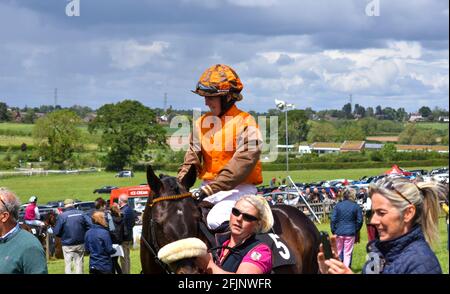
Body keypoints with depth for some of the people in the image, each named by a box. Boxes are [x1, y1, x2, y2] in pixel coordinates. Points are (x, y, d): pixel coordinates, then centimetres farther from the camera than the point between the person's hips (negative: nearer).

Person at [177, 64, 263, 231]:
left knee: (214, 221, -28)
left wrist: (212, 188, -24)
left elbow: (244, 161, -19)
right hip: (208, 187, 7)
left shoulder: (244, 122, -9)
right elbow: (192, 158, 11)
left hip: (238, 188, -7)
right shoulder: (202, 123, 12)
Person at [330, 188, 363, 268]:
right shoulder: (356, 206, -4)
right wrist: (356, 230, 12)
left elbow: (333, 219, -2)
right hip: (350, 232, -2)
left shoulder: (338, 205, 0)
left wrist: (333, 231, 6)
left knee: (338, 251, 13)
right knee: (348, 253, 3)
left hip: (339, 232, 2)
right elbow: (359, 221, -2)